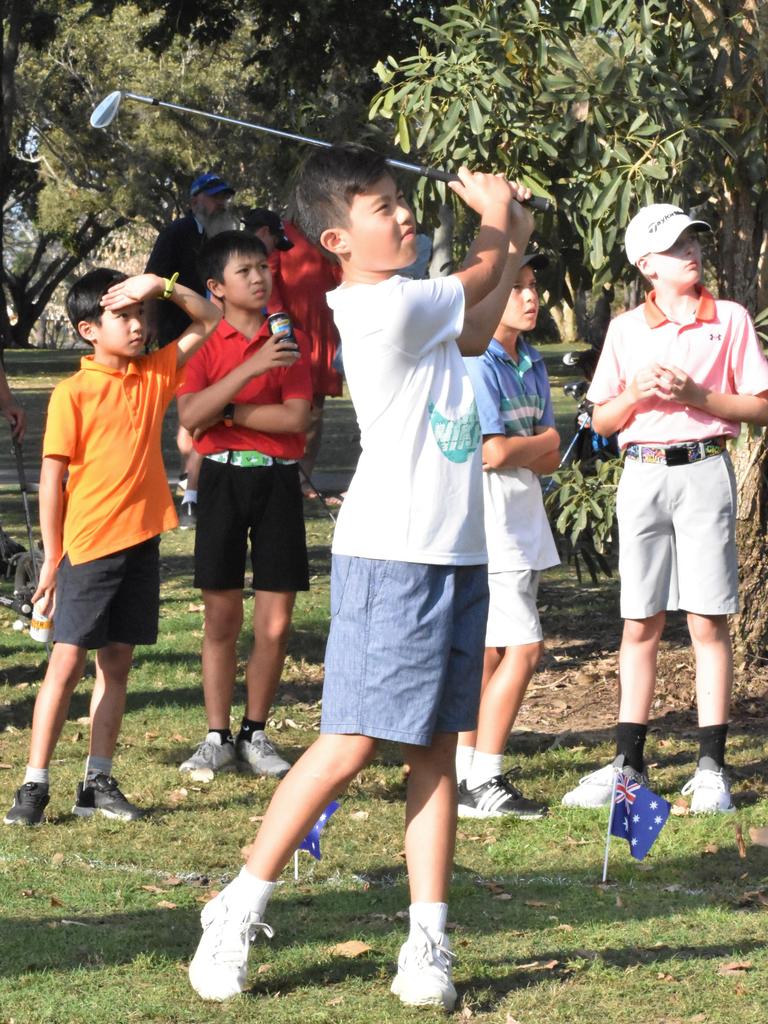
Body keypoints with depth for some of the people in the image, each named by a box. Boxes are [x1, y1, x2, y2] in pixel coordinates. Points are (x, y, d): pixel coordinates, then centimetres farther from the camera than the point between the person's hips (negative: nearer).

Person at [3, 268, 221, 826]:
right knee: (68, 661, -4)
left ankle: (98, 784, 14)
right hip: (89, 546, -5)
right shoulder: (73, 393, -9)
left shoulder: (155, 374, 6)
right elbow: (53, 477, -7)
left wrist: (162, 285, -6)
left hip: (142, 541, 5)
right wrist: (52, 558, -7)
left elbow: (209, 319, 11)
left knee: (117, 662, 8)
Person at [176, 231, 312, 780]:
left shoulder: (289, 341, 3)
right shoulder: (204, 343, 1)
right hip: (223, 479, -1)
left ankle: (255, 734, 12)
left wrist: (227, 412, -12)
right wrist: (250, 369, -23)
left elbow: (295, 417, -9)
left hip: (278, 481, 1)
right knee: (222, 616, 1)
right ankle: (217, 737, 9)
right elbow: (190, 414, -15)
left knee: (276, 622, 0)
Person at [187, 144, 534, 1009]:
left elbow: (475, 329, 34)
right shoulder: (383, 307, -15)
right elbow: (480, 280, 0)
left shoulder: (414, 307, 13)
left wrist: (514, 238, 30)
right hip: (390, 555, -9)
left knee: (436, 748, 5)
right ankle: (238, 913, 2)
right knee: (350, 744, -8)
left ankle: (428, 944, 5)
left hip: (456, 554, 9)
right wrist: (494, 213, 20)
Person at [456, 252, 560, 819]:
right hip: (484, 525, -9)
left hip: (523, 527, 9)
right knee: (523, 647, -12)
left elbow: (550, 459, 11)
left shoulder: (531, 362, 14)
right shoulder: (473, 363, -13)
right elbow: (493, 453, -20)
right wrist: (544, 440, -2)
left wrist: (517, 449, -9)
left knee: (491, 652, 10)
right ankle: (484, 784, -8)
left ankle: (464, 775, 16)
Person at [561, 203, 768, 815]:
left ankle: (712, 767, 0)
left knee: (709, 622, -3)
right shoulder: (625, 330, 11)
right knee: (640, 624, 6)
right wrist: (636, 393, -7)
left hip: (705, 471, -2)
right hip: (643, 475, 3)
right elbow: (601, 420, 12)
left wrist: (694, 394, -11)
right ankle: (629, 763, 11)